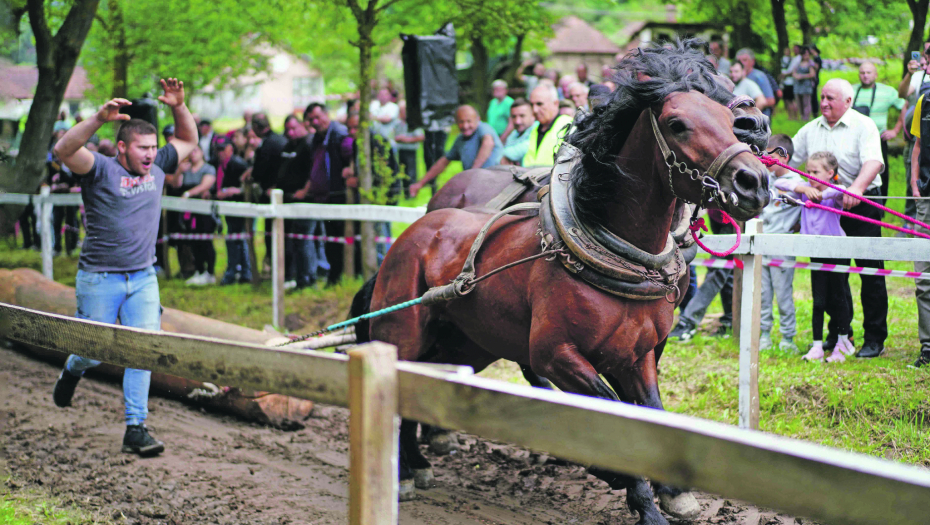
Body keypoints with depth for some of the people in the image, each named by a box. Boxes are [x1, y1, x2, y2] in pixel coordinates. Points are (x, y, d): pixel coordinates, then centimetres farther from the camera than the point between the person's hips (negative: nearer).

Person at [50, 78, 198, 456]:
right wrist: (99, 119, -39)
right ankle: (72, 372, 44)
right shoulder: (101, 169, -9)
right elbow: (63, 150, -27)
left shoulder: (156, 167, 7)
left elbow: (189, 141, 20)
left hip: (143, 279, 4)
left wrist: (179, 107, 1)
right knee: (94, 352, 7)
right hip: (99, 279, -4)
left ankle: (136, 429, -2)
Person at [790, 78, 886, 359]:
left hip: (862, 207, -5)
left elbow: (873, 161, -21)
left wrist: (857, 188, -38)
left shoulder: (863, 126, -6)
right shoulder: (811, 130, 11)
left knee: (871, 272, -3)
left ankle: (875, 338, 2)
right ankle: (838, 333, 20)